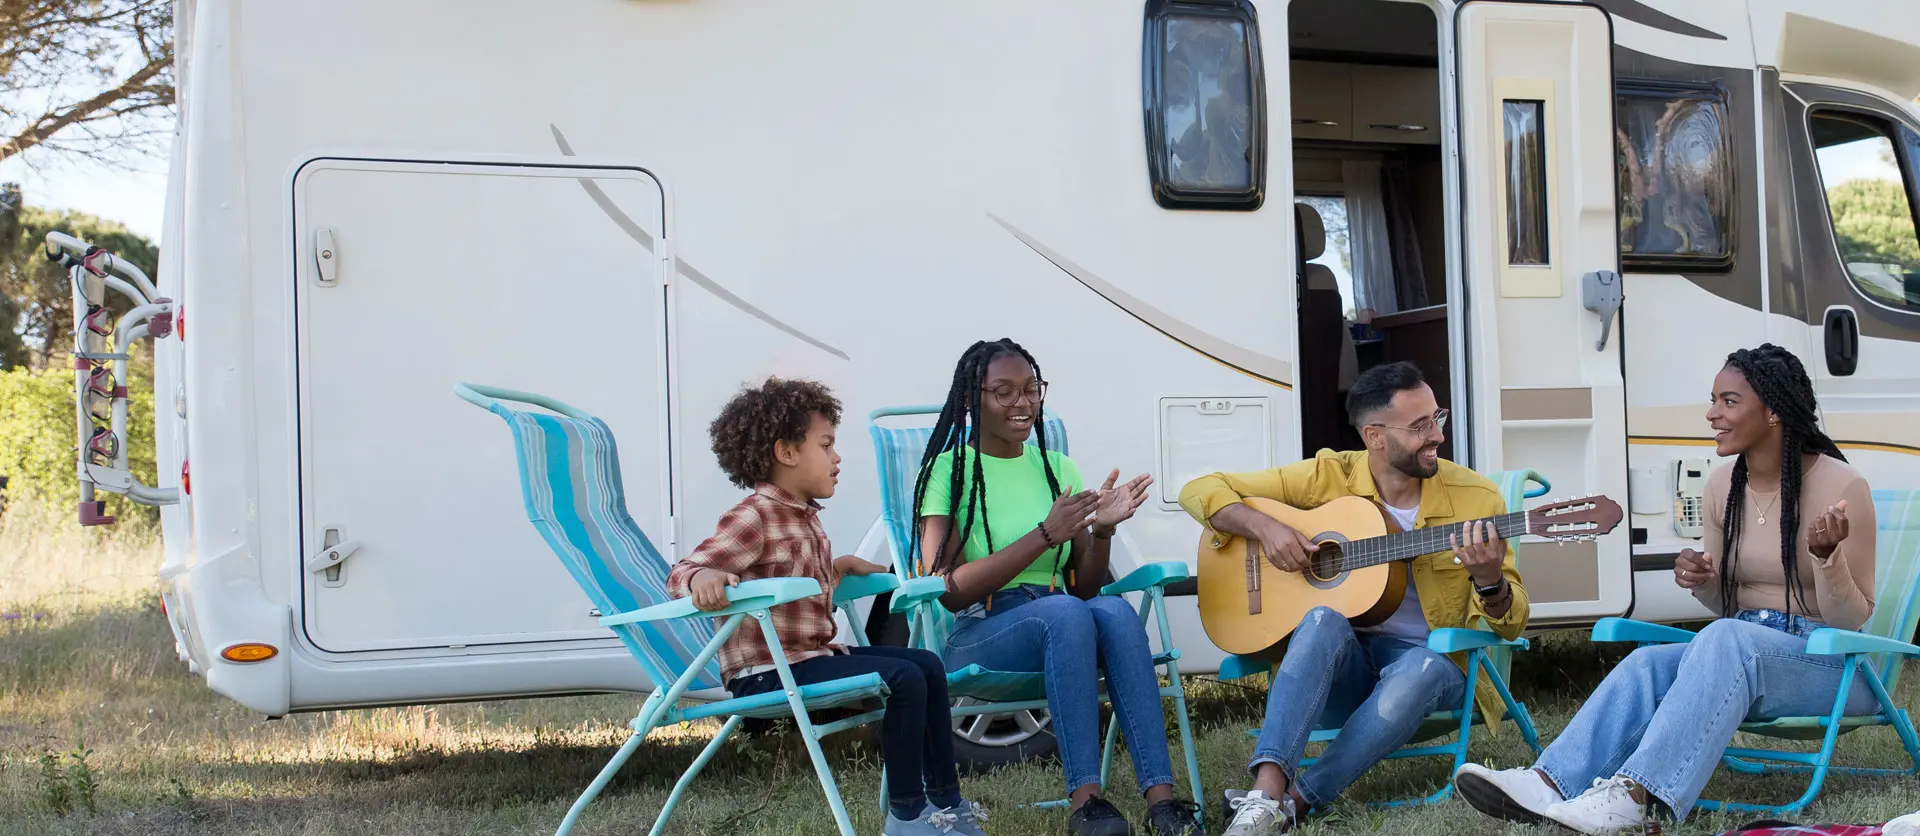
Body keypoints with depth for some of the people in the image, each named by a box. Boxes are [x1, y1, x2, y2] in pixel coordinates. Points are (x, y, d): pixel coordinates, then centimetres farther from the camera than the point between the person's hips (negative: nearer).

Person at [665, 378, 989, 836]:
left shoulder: (804, 516, 15)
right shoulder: (753, 518, -15)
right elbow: (681, 574, -23)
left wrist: (841, 566, 18)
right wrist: (703, 579, -44)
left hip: (814, 654, 10)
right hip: (768, 671, -10)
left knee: (927, 665, 9)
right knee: (903, 679, -21)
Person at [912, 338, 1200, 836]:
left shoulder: (1056, 469, 15)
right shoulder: (948, 472, 0)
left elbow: (1085, 587, 15)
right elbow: (948, 590, -12)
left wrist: (1101, 530, -6)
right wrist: (1045, 534, -16)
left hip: (1059, 625, 4)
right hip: (978, 635, -4)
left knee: (1114, 610, -30)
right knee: (1064, 613, -35)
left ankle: (1160, 796, -39)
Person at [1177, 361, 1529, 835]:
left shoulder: (1475, 498, -3)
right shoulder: (1328, 478, -3)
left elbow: (1511, 624, -2)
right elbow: (1200, 492, 0)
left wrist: (1489, 581, -25)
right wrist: (1264, 527, -18)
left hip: (1433, 660, 0)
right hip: (1340, 669, 0)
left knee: (1420, 670, -37)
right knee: (1324, 621, -34)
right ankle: (1266, 791, -47)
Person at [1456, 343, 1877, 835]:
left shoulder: (1841, 486, -10)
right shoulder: (1723, 486, 8)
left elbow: (1852, 620, -8)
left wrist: (1827, 556, -28)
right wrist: (1701, 582, -5)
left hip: (1829, 665, -6)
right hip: (1739, 649, 6)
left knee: (1726, 640, -36)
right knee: (1648, 664, -25)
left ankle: (1633, 794, -48)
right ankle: (1548, 784, -43)